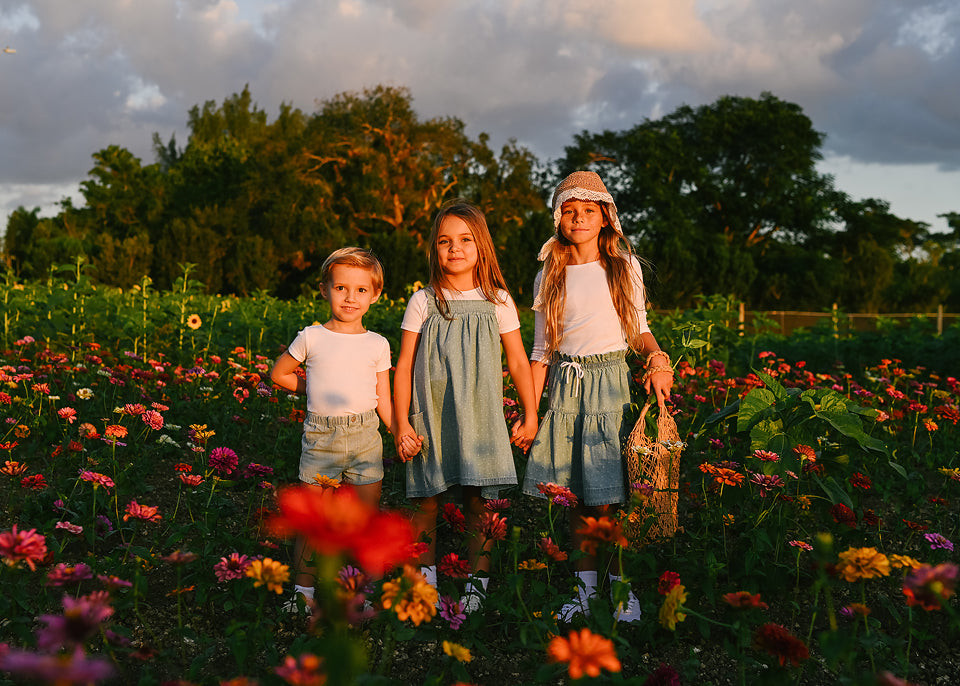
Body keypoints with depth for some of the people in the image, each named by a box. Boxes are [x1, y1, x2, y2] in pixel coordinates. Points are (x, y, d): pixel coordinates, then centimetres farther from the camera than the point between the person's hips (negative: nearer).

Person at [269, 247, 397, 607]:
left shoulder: (378, 345, 6)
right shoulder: (311, 338, 2)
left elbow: (383, 400, 9)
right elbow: (279, 374, 14)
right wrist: (321, 391, 10)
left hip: (365, 435, 1)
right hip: (321, 435, -1)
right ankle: (304, 587, 16)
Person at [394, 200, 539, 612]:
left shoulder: (497, 301, 4)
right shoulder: (423, 303, 2)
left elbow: (518, 363, 8)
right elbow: (404, 366, 2)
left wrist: (530, 415, 7)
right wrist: (402, 424, -3)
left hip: (479, 417, 0)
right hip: (430, 418, 0)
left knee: (478, 503, 1)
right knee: (425, 502, 3)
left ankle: (477, 583, 11)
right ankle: (425, 578, 16)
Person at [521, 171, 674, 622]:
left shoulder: (624, 268, 6)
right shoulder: (549, 278, 8)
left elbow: (639, 329, 9)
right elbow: (541, 351, 10)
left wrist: (658, 358, -13)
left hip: (610, 383, -2)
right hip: (565, 386, 2)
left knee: (608, 497, -5)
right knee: (578, 498, 5)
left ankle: (622, 586, 7)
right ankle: (586, 588, 15)